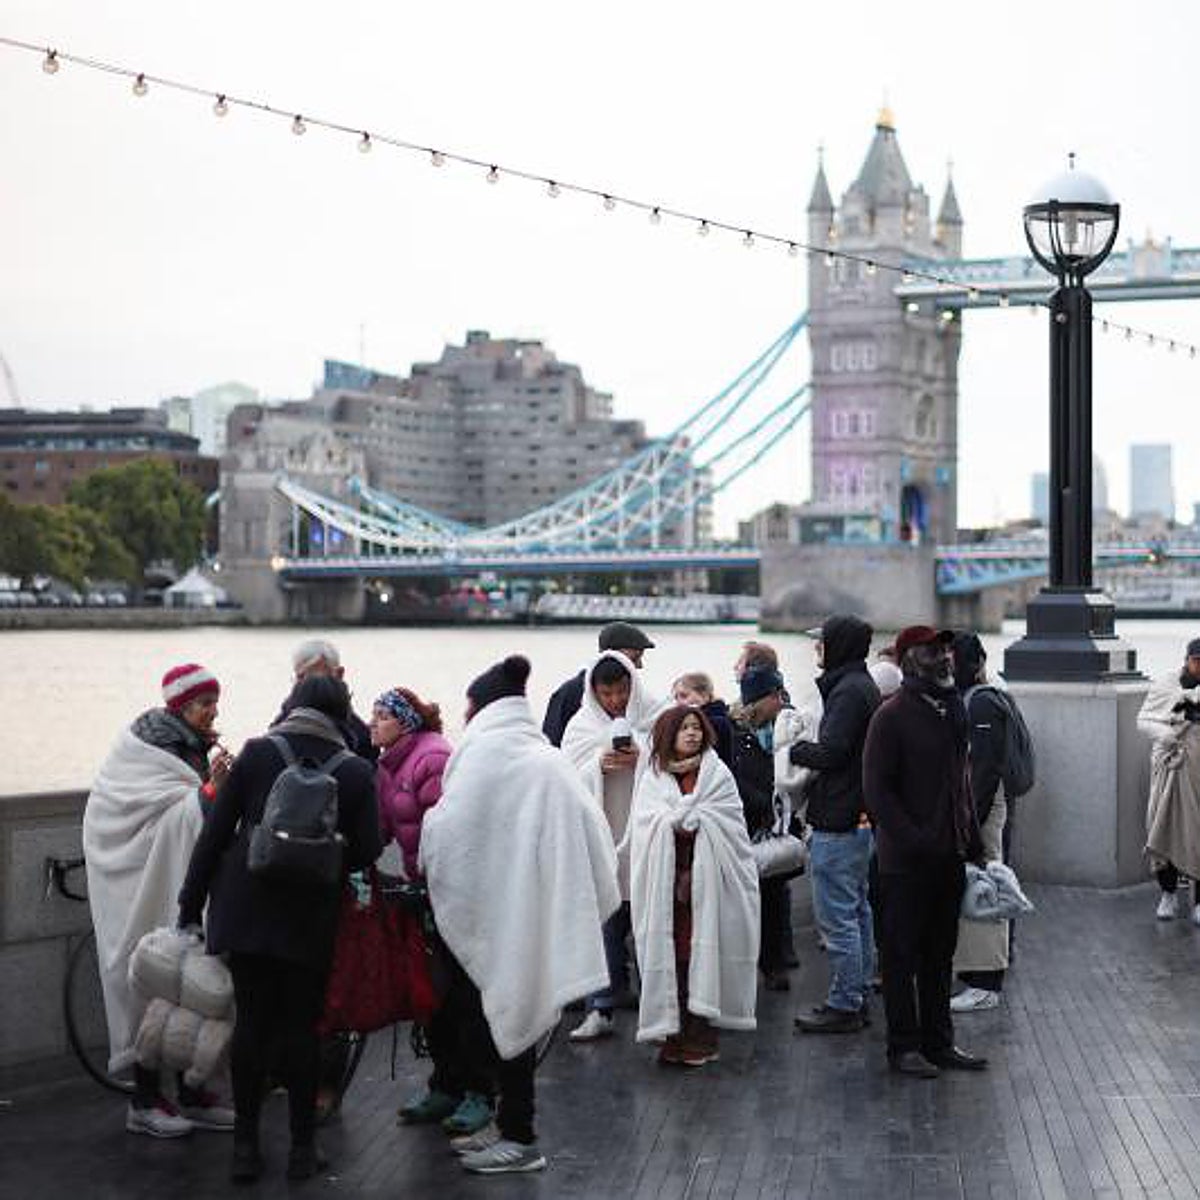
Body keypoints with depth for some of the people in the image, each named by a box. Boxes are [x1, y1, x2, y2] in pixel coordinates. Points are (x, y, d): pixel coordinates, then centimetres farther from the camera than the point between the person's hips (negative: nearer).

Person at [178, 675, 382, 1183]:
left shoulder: (256, 753, -2)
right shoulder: (355, 771, -4)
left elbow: (215, 832, -2)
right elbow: (366, 851, -4)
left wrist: (191, 902, 6)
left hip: (245, 909, 1)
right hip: (311, 918, -1)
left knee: (252, 1021, 8)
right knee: (301, 1026, 7)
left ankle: (245, 1145, 13)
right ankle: (302, 1148, 12)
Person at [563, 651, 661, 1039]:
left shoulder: (654, 717, 0)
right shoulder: (581, 726, 5)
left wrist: (642, 760, -17)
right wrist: (599, 765, -14)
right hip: (602, 834, 1)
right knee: (606, 920, -1)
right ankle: (601, 1008, 1)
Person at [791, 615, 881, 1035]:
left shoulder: (849, 691, -17)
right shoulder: (864, 687, 16)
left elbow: (828, 753, -20)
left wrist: (794, 749, -5)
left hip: (840, 823, -11)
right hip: (861, 816, 11)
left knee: (836, 917, -5)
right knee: (857, 911, 15)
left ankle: (843, 1006, -1)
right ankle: (858, 997, 23)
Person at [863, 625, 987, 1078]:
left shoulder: (953, 709, 13)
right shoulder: (892, 715, -12)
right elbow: (876, 790, -15)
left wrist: (972, 838, 14)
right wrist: (914, 840, -20)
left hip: (949, 854, 7)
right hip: (906, 861, -7)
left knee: (940, 953, 14)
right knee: (903, 955, 2)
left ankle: (939, 1041, 23)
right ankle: (904, 1046, 10)